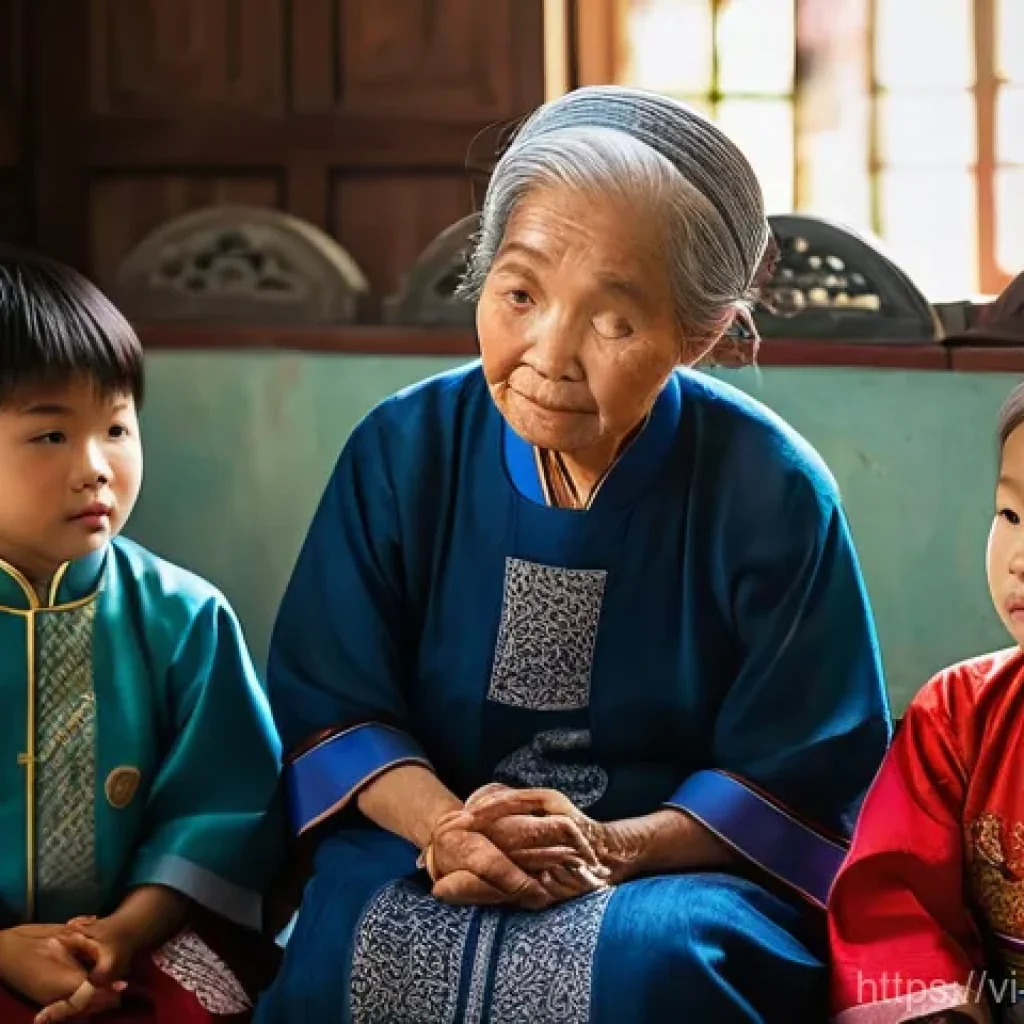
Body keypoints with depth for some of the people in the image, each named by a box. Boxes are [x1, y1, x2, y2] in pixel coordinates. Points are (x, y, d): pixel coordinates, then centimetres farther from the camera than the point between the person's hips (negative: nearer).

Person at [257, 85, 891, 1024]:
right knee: (341, 948, -32)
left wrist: (615, 847, -22)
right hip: (424, 855, 1)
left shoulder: (771, 491, -9)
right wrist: (441, 824, -19)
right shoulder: (403, 451, -3)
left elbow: (806, 779, -7)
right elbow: (329, 705, 1)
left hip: (687, 872, -1)